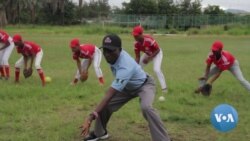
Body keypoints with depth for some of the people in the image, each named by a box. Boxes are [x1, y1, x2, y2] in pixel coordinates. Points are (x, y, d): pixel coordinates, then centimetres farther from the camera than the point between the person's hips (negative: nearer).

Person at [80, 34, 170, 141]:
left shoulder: (125, 67, -44)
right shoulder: (114, 55, -21)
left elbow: (109, 94, -48)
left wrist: (91, 117, -53)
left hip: (144, 85, -8)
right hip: (128, 87, 8)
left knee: (146, 107, -38)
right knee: (105, 104, 0)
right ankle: (100, 132, 25)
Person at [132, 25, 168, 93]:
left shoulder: (149, 40, -37)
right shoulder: (136, 44, -19)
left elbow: (158, 50, -27)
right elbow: (137, 57, -12)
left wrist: (149, 58, -31)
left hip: (156, 54, -6)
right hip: (147, 54, 7)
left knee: (156, 69, -26)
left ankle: (164, 88, -16)